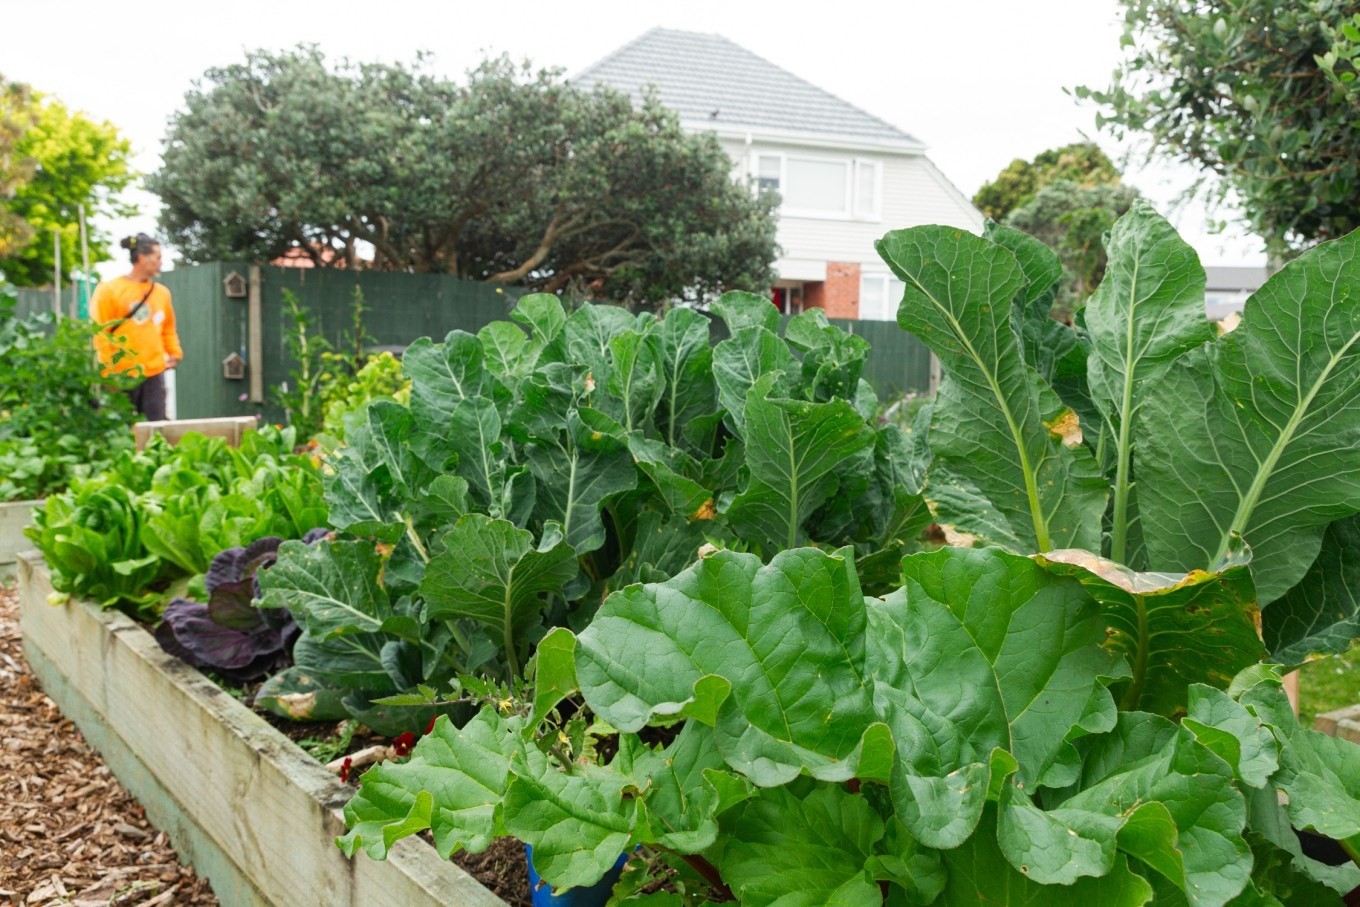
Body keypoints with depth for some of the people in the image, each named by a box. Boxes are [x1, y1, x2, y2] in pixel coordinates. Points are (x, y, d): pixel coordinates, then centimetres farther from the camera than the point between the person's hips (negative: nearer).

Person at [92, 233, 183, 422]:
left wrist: (174, 353, 10)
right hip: (121, 376, -4)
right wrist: (106, 371, -9)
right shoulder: (109, 290, -3)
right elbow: (99, 333, -5)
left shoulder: (162, 292, 11)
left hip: (154, 373, 4)